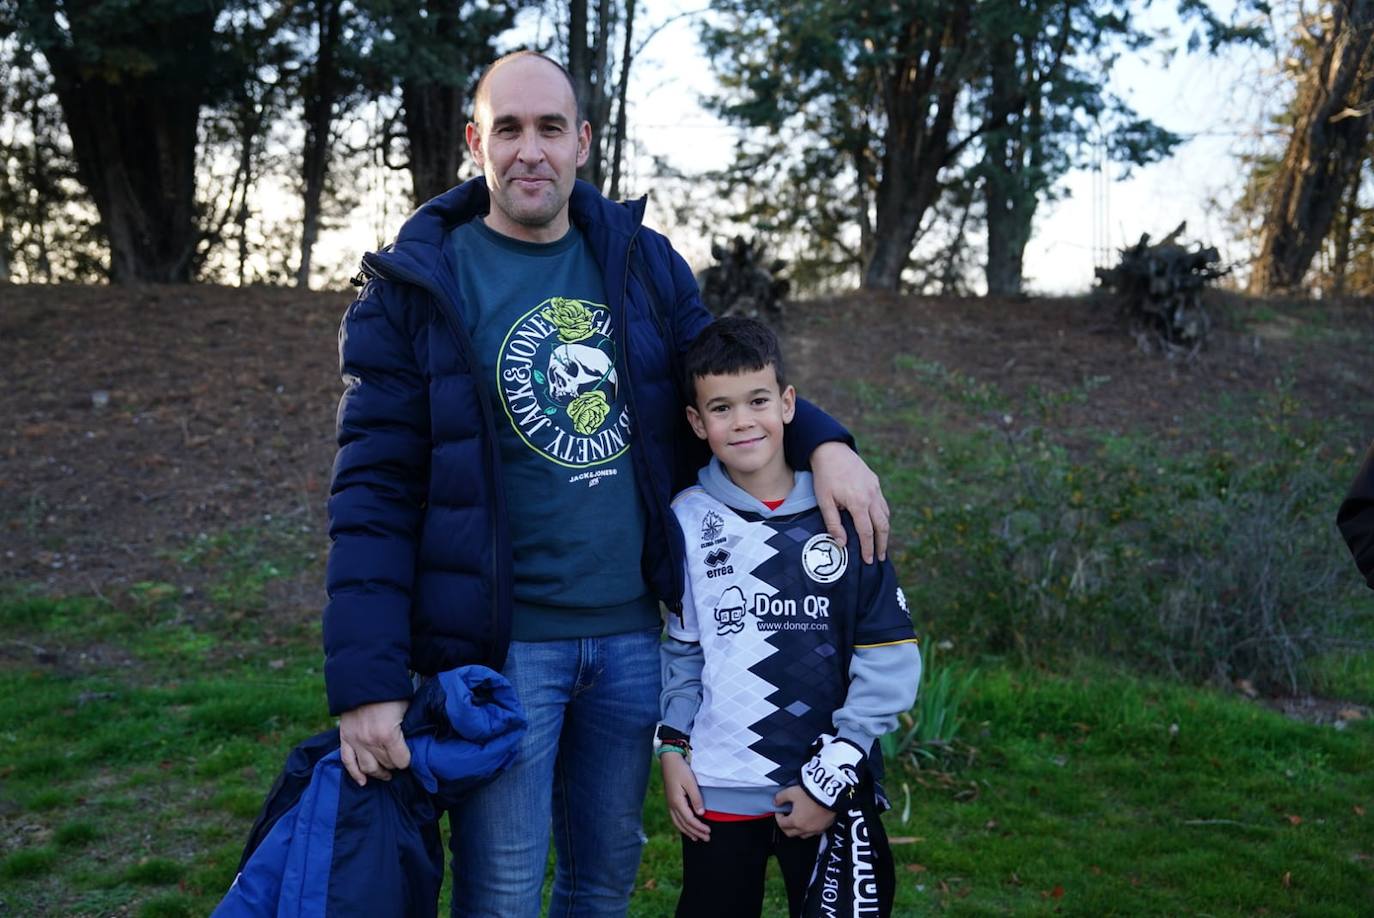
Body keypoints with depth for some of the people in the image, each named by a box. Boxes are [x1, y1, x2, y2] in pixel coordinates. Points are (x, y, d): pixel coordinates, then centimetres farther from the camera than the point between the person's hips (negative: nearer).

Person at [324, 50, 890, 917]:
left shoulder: (642, 260, 4)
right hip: (500, 641, -3)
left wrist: (822, 441, -6)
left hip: (631, 633, 4)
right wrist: (368, 678, -16)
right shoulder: (416, 284, -6)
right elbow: (376, 494, -9)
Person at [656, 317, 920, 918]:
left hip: (828, 796, -1)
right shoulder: (689, 519, -1)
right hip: (716, 794, 2)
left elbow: (889, 657, -7)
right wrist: (672, 749, 2)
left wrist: (830, 778, -8)